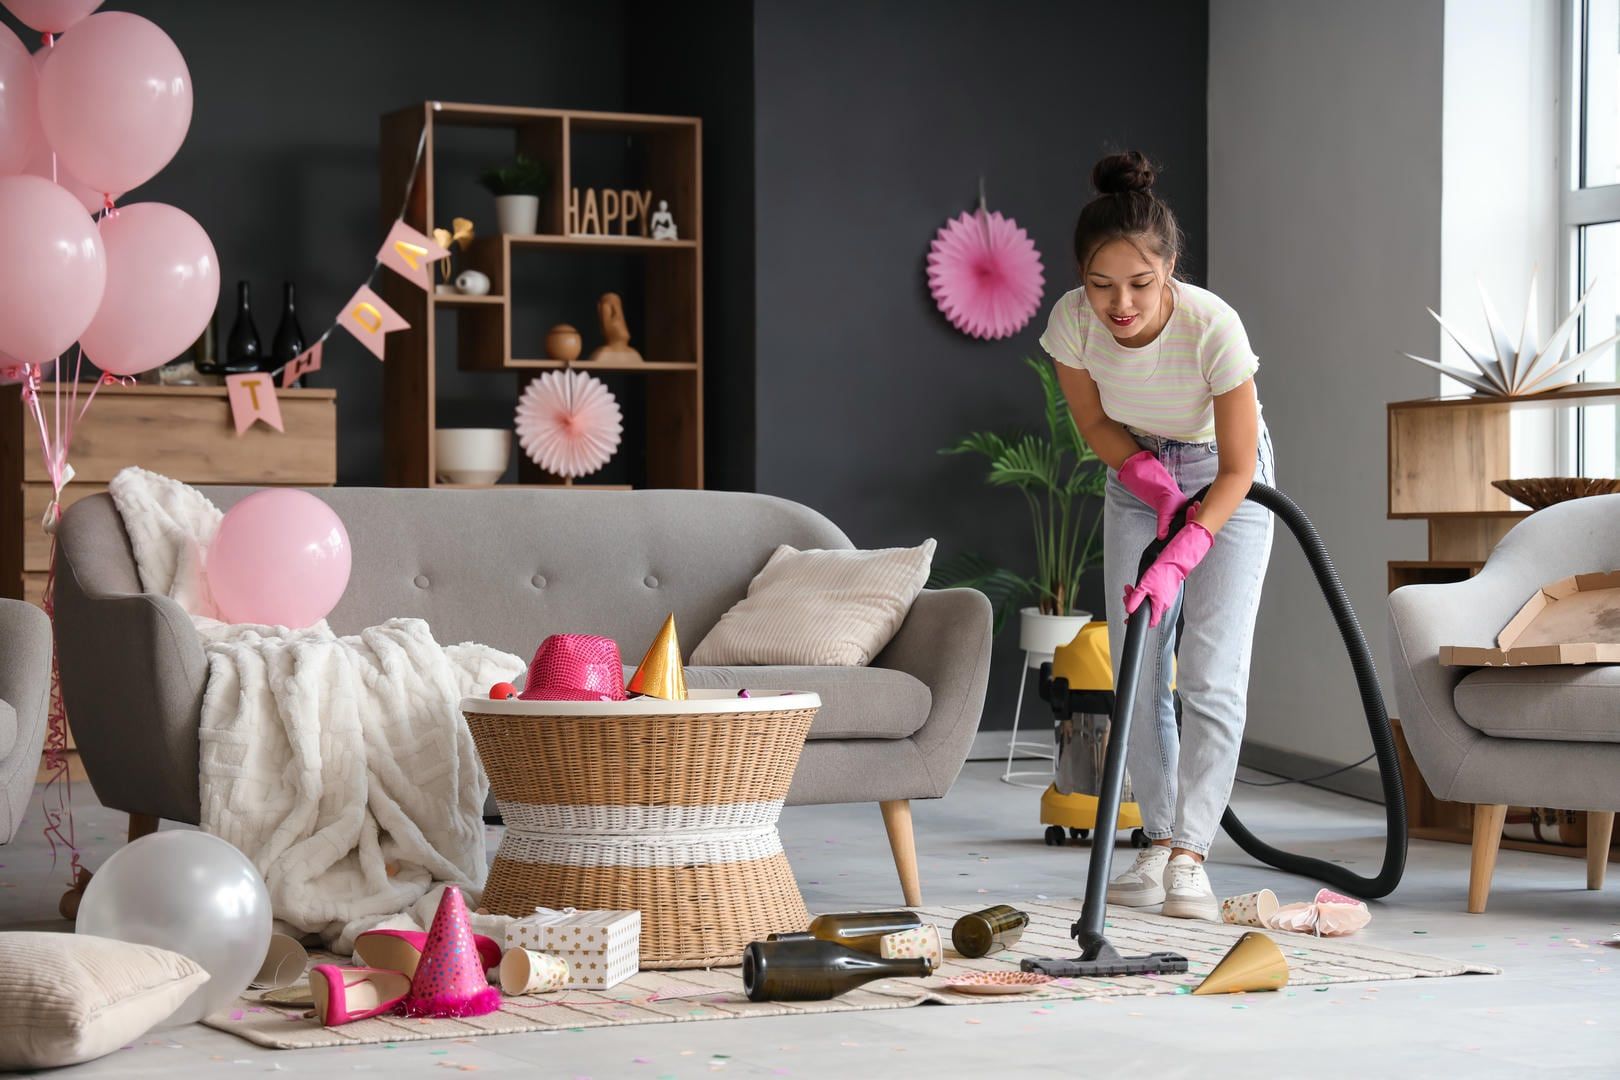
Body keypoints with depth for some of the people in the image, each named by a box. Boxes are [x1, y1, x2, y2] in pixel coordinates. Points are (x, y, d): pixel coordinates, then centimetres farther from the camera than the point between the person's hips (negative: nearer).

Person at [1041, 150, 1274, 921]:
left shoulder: (1212, 326, -36)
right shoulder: (1072, 320, -26)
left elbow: (1238, 471, -26)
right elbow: (1093, 420, -5)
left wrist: (1178, 559, -37)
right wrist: (1149, 473, -22)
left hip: (1224, 486, -3)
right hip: (1137, 477, 3)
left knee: (1212, 674, -13)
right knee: (1138, 675, -1)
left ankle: (1188, 855, -11)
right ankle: (1159, 843, 9)